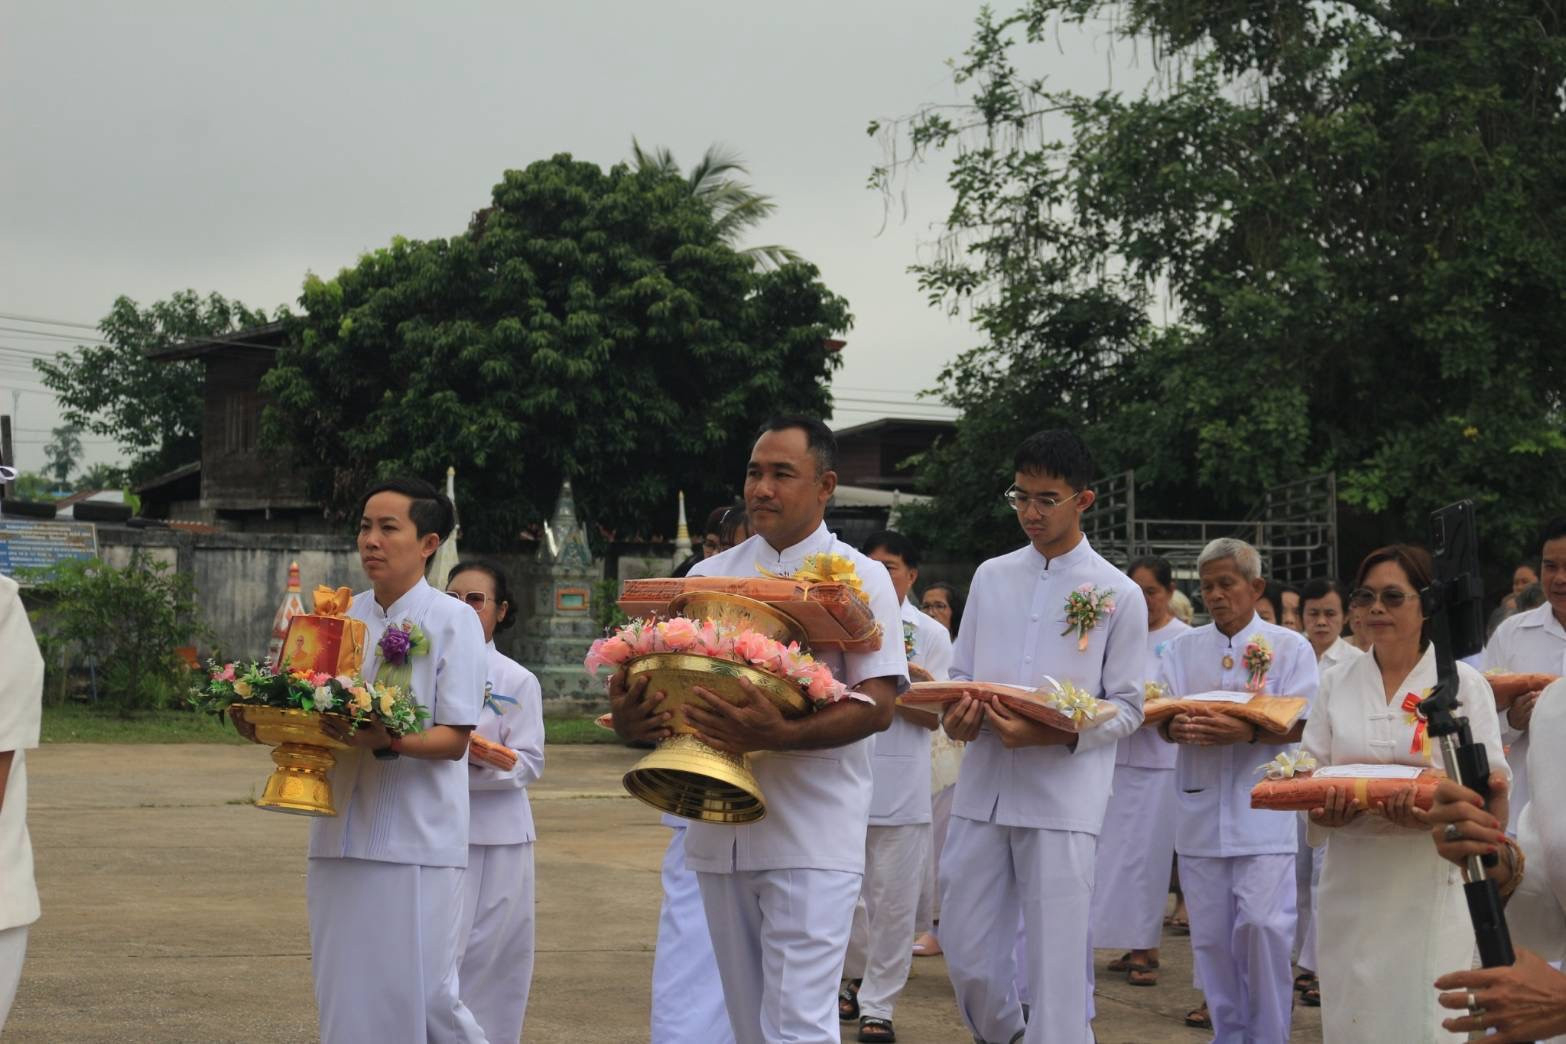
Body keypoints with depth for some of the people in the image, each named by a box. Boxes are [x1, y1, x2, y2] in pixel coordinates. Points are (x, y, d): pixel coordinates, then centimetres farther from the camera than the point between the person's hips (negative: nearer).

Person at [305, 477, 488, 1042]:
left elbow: (454, 739, -8)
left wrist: (388, 742, -26)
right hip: (342, 833, 5)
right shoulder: (344, 617, 11)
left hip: (416, 840, -5)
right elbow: (316, 706, 13)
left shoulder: (453, 620, -2)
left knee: (420, 994, -5)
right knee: (344, 992, 7)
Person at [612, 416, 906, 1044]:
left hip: (811, 837, -5)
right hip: (717, 831, 5)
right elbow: (657, 674, 12)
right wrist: (631, 717, -13)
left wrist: (778, 736, -28)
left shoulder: (859, 579, -1)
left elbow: (878, 705, -11)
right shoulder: (709, 577, 12)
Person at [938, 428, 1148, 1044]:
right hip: (982, 790, 4)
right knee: (967, 954, 7)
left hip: (1064, 801, -4)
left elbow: (1127, 708, 0)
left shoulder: (1118, 595, 0)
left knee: (1057, 966, -3)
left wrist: (1054, 733, -17)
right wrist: (957, 714, -7)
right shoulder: (990, 577, 11)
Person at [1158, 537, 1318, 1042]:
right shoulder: (1183, 648, 11)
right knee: (1210, 933, 6)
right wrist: (1179, 728, -18)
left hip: (1263, 812, -3)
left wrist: (1246, 732, -25)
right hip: (1200, 809, 3)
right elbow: (1161, 719, 6)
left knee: (1263, 926, -10)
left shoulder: (1289, 647, 2)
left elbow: (1301, 724, -7)